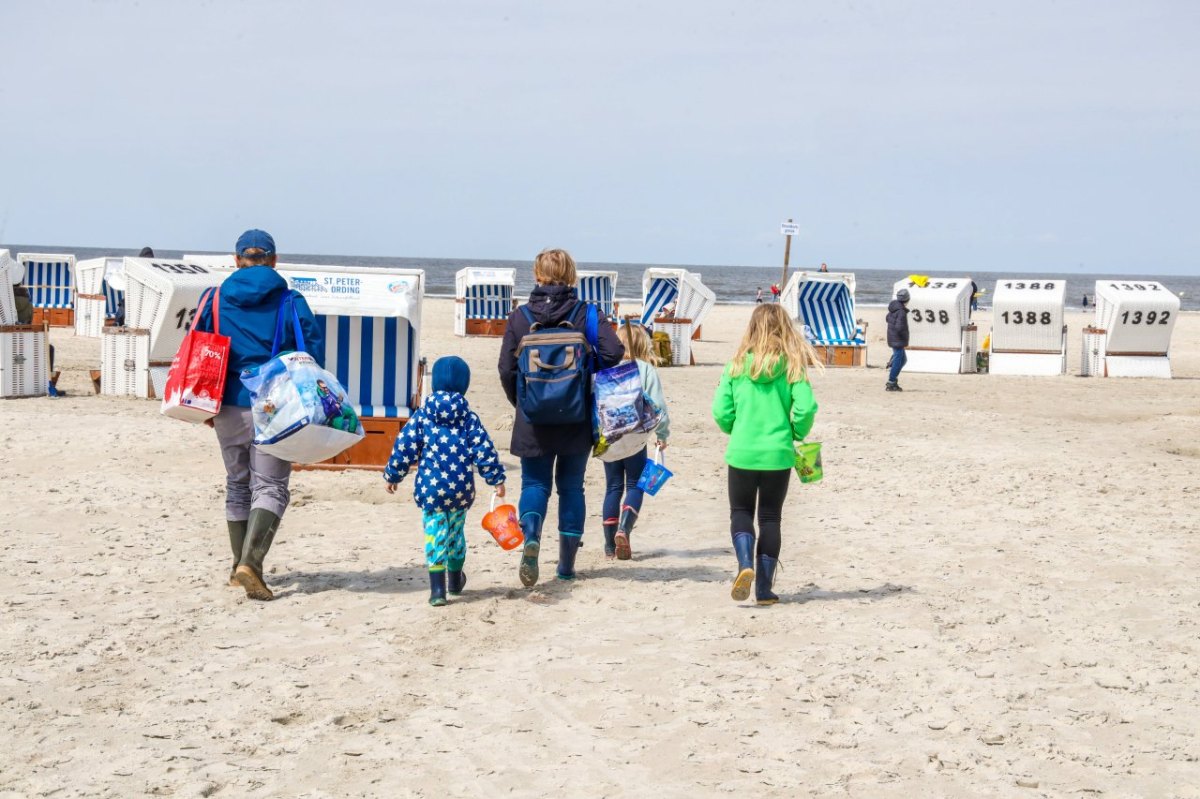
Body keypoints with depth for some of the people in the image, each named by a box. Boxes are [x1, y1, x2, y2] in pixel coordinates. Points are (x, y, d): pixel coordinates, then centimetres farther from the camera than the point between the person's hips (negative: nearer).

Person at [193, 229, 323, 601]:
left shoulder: (217, 299, 6)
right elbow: (314, 350, -5)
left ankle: (240, 567, 21)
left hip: (228, 407, 3)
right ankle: (250, 563, -20)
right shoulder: (290, 302, 0)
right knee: (270, 487, -1)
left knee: (237, 486, 17)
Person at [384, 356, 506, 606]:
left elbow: (405, 447, -1)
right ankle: (455, 581, 36)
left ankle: (437, 589, -10)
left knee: (435, 535, 0)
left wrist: (393, 475, 10)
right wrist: (496, 479, 1)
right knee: (456, 533, 19)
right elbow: (484, 450, -4)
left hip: (430, 489, -2)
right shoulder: (468, 418, 0)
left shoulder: (423, 415, -2)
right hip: (461, 489, 2)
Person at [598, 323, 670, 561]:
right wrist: (662, 434, 8)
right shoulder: (645, 369, -5)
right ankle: (623, 529, -16)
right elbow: (657, 404, -5)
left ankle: (610, 545, 10)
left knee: (613, 487, 12)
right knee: (634, 486, 9)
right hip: (635, 438, -2)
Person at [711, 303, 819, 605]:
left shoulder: (737, 365, -2)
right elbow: (806, 407, -12)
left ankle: (745, 565, -12)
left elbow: (720, 411, -4)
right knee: (770, 517, 12)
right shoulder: (792, 366, -3)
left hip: (741, 453, 0)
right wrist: (797, 434, 7)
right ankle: (764, 588, 11)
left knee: (741, 512, 15)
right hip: (778, 454, 0)